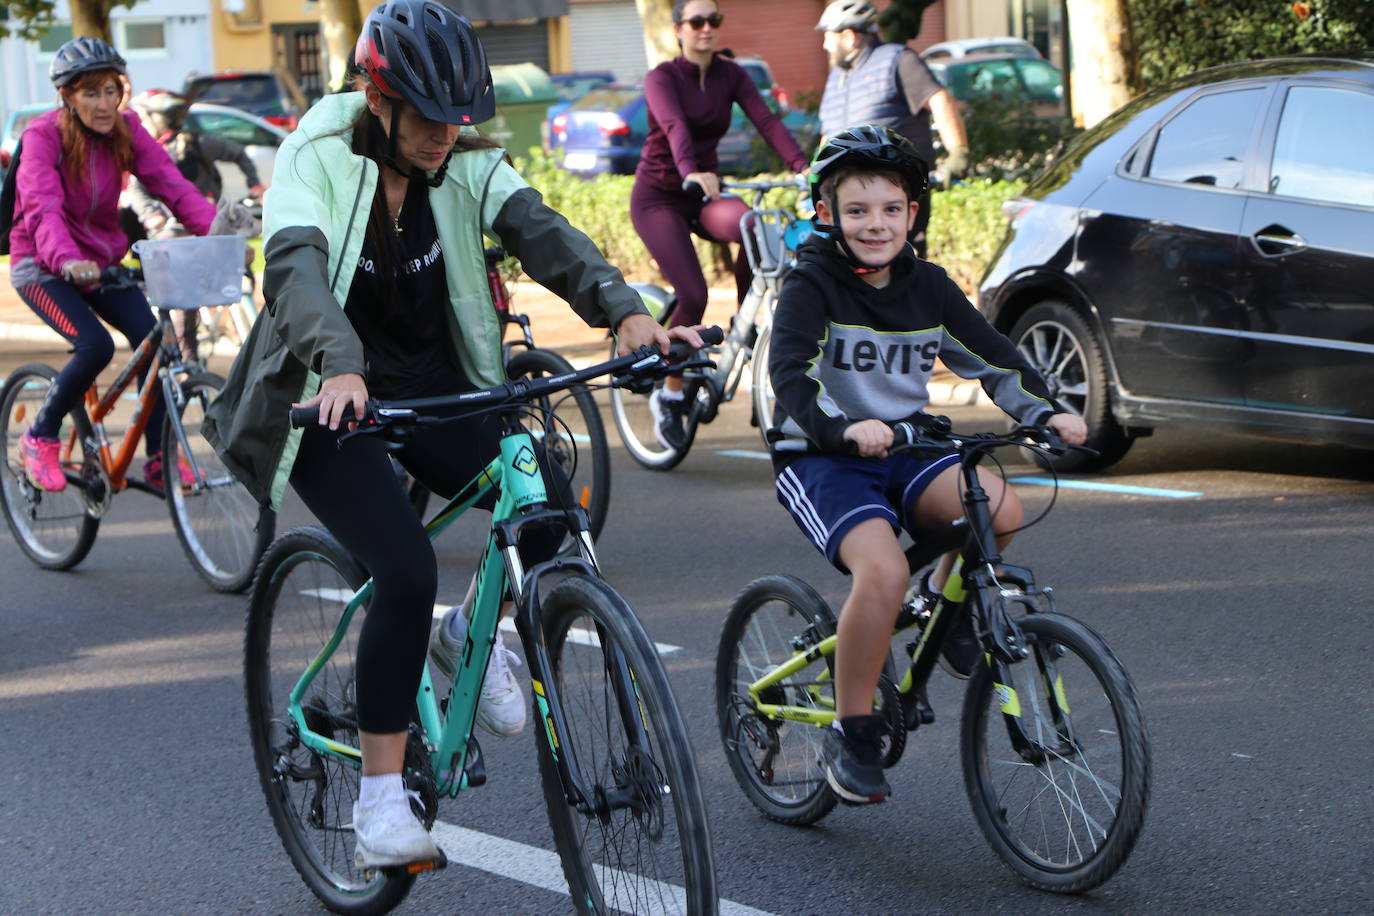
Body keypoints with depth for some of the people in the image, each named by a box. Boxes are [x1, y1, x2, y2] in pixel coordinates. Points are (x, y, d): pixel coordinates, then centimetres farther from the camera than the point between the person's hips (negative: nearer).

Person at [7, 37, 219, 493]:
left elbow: (172, 185, -17)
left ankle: (159, 459, -3)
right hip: (42, 266, -5)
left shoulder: (126, 130, -6)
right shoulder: (43, 135, -19)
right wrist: (67, 261, -53)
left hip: (102, 261, 5)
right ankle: (40, 438, -3)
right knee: (95, 345, -26)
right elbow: (42, 207, -34)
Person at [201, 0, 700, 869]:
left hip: (432, 388, 5)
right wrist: (340, 366, -54)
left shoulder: (466, 165, -4)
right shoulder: (318, 160, -17)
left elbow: (540, 232, -20)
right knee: (407, 569, -24)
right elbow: (296, 268, -34)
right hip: (334, 398, -5)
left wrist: (626, 310, -39)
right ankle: (380, 797, -12)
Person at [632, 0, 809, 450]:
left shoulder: (730, 75, 0)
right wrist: (690, 173, -53)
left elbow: (766, 119, -15)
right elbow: (675, 128, -33)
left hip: (703, 193, 4)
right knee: (693, 295, -20)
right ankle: (669, 396, -1)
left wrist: (802, 166, -31)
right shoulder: (662, 77, -13)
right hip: (659, 197, -4)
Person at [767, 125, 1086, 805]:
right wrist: (846, 427, -41)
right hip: (820, 461, -4)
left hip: (905, 450, 5)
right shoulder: (811, 285, -9)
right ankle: (851, 734, -13)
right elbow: (791, 374, -23)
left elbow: (992, 358, 7)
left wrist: (1046, 413, -10)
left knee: (1001, 509, -26)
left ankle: (947, 599, 7)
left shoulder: (927, 287, 7)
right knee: (883, 570, -31)